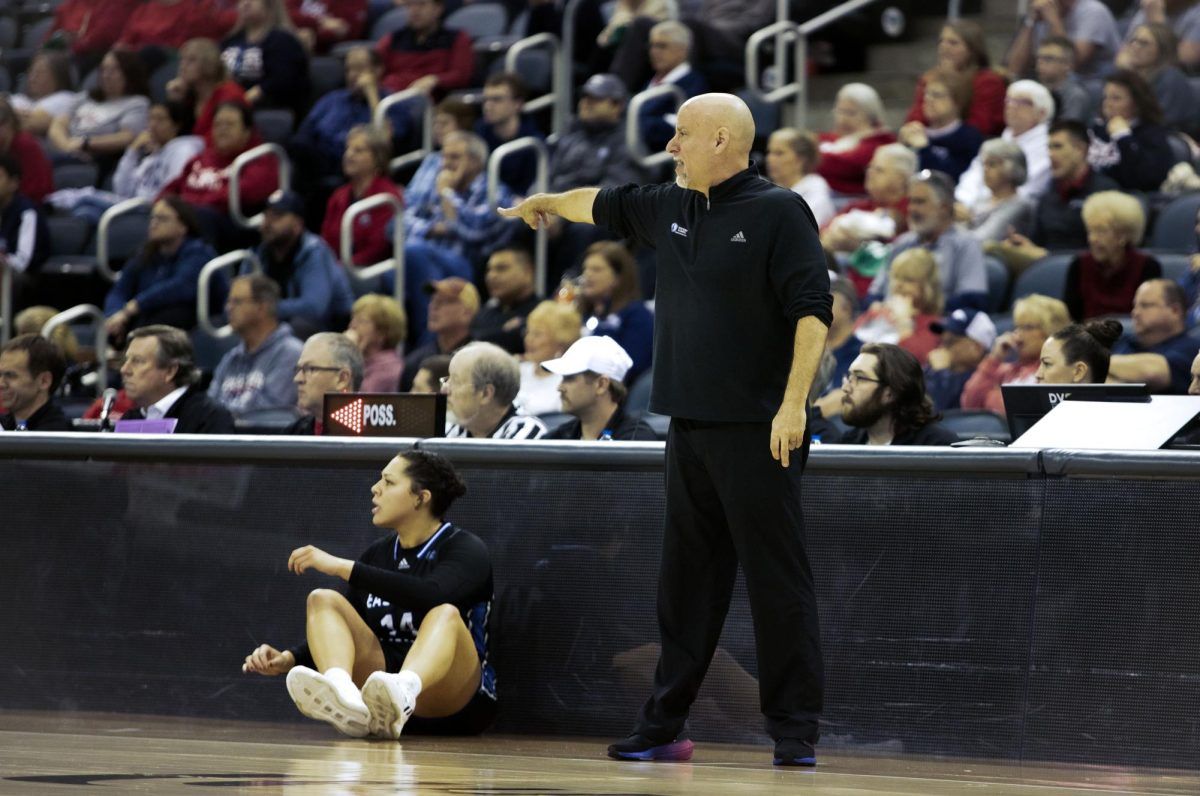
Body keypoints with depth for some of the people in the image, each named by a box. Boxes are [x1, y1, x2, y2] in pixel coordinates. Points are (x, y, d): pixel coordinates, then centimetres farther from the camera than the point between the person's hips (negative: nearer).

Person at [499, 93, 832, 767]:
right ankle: (663, 727, 14)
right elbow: (605, 205, 35)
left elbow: (813, 312, -14)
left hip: (758, 431, -7)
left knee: (779, 583, -5)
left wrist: (794, 403, -22)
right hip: (691, 428, 7)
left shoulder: (780, 212, -7)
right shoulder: (671, 209, 14)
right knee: (687, 583, 10)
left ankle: (796, 733, -3)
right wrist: (547, 203, 50)